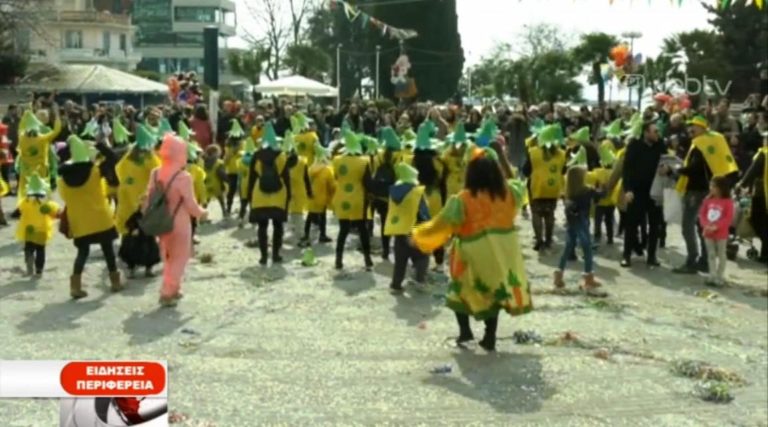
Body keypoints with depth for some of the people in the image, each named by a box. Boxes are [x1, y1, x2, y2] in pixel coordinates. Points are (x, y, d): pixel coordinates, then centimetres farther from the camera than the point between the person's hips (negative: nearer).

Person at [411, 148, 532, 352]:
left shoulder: (463, 199, -18)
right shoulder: (508, 193, -6)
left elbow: (442, 223, -11)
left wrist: (418, 236, 2)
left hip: (474, 253, -4)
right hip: (501, 252, 4)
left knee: (460, 291, 17)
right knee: (494, 292, 16)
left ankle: (465, 331, 14)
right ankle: (490, 338, 18)